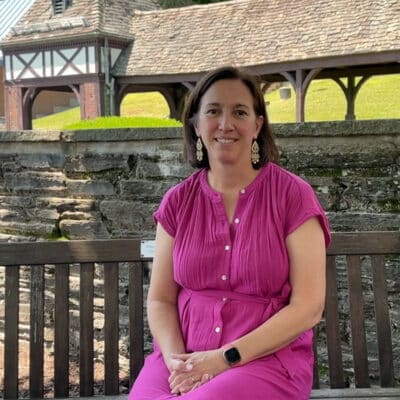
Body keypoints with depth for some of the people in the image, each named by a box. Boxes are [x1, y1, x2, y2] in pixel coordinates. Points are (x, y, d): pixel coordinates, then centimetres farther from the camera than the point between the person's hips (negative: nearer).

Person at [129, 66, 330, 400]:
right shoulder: (177, 202, 6)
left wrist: (227, 357, -16)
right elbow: (160, 299, 6)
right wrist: (175, 358, -13)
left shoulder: (293, 195, -5)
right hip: (184, 360, 3)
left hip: (266, 358, -3)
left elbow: (308, 307, -9)